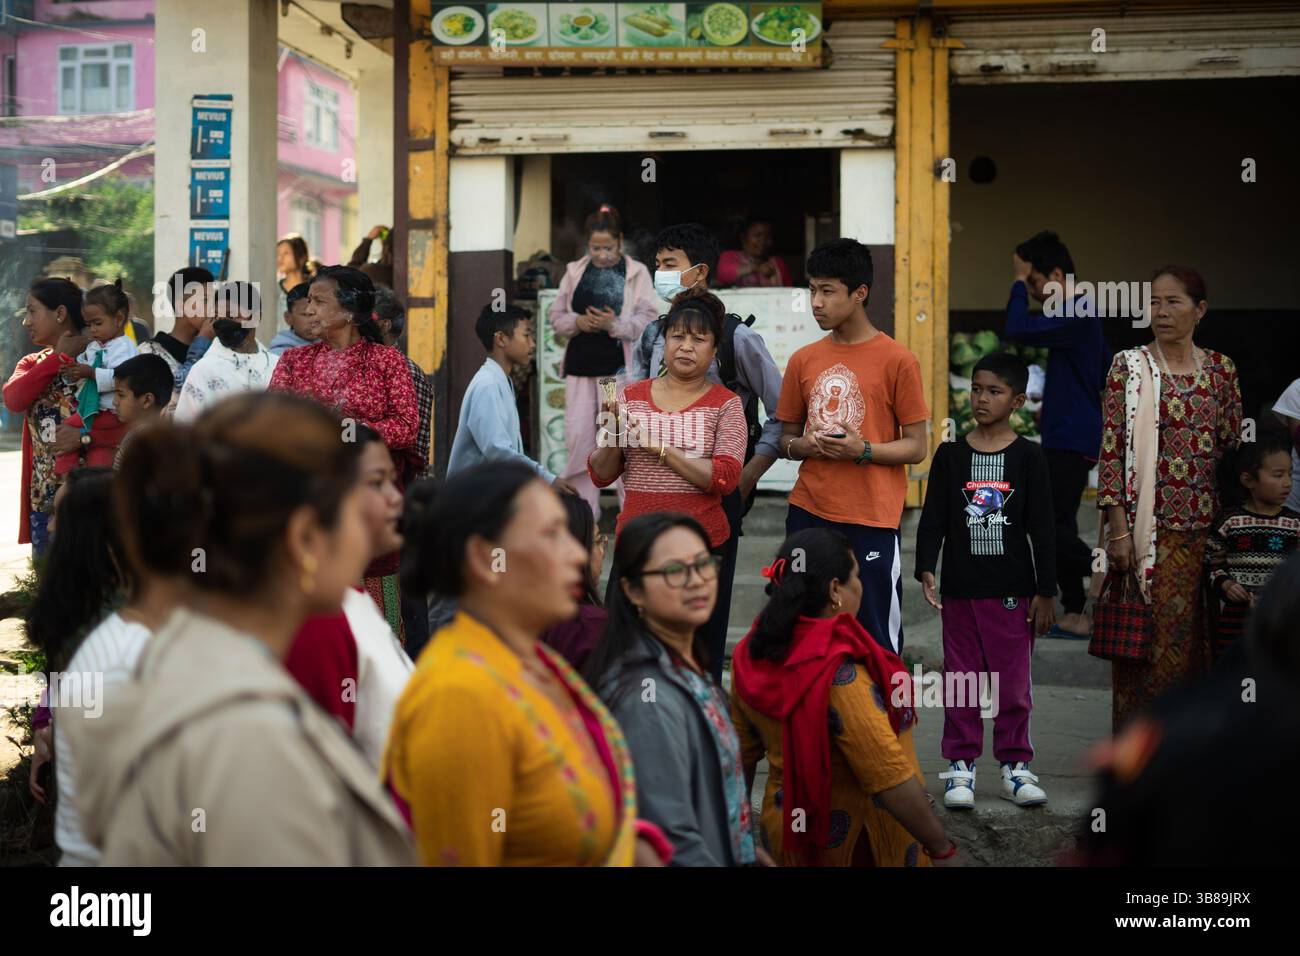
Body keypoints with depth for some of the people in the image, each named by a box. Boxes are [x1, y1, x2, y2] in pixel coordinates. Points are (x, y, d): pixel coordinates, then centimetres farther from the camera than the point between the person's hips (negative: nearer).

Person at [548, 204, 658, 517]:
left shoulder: (637, 273, 1)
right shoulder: (575, 272, 10)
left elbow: (647, 319, -5)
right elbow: (556, 316, 11)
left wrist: (615, 324, -21)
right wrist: (578, 322, -10)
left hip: (620, 365, -3)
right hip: (581, 363, 3)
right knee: (578, 435, 2)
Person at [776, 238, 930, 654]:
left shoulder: (897, 361, -5)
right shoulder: (803, 360, 9)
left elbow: (917, 447, -2)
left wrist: (862, 450, -18)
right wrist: (804, 444, -6)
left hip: (870, 520, -4)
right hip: (808, 514, 4)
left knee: (875, 643, 1)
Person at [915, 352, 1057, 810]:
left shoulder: (1028, 457, 1)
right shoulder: (950, 454, 4)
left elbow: (1042, 527, 1)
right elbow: (932, 518, 3)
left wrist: (1045, 591, -1)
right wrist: (926, 569, -10)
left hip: (1013, 590, -1)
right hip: (960, 589, 1)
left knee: (1013, 681, 5)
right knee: (961, 681, 6)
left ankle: (1015, 764, 17)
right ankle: (961, 765, 14)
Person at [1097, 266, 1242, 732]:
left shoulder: (1220, 369, 8)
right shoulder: (1128, 367, -1)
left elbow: (1233, 448, 11)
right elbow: (1111, 450, -5)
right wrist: (1118, 530, -11)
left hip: (1204, 527, 3)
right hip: (1148, 526, -3)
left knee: (1199, 636, 6)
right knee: (1150, 640, -2)